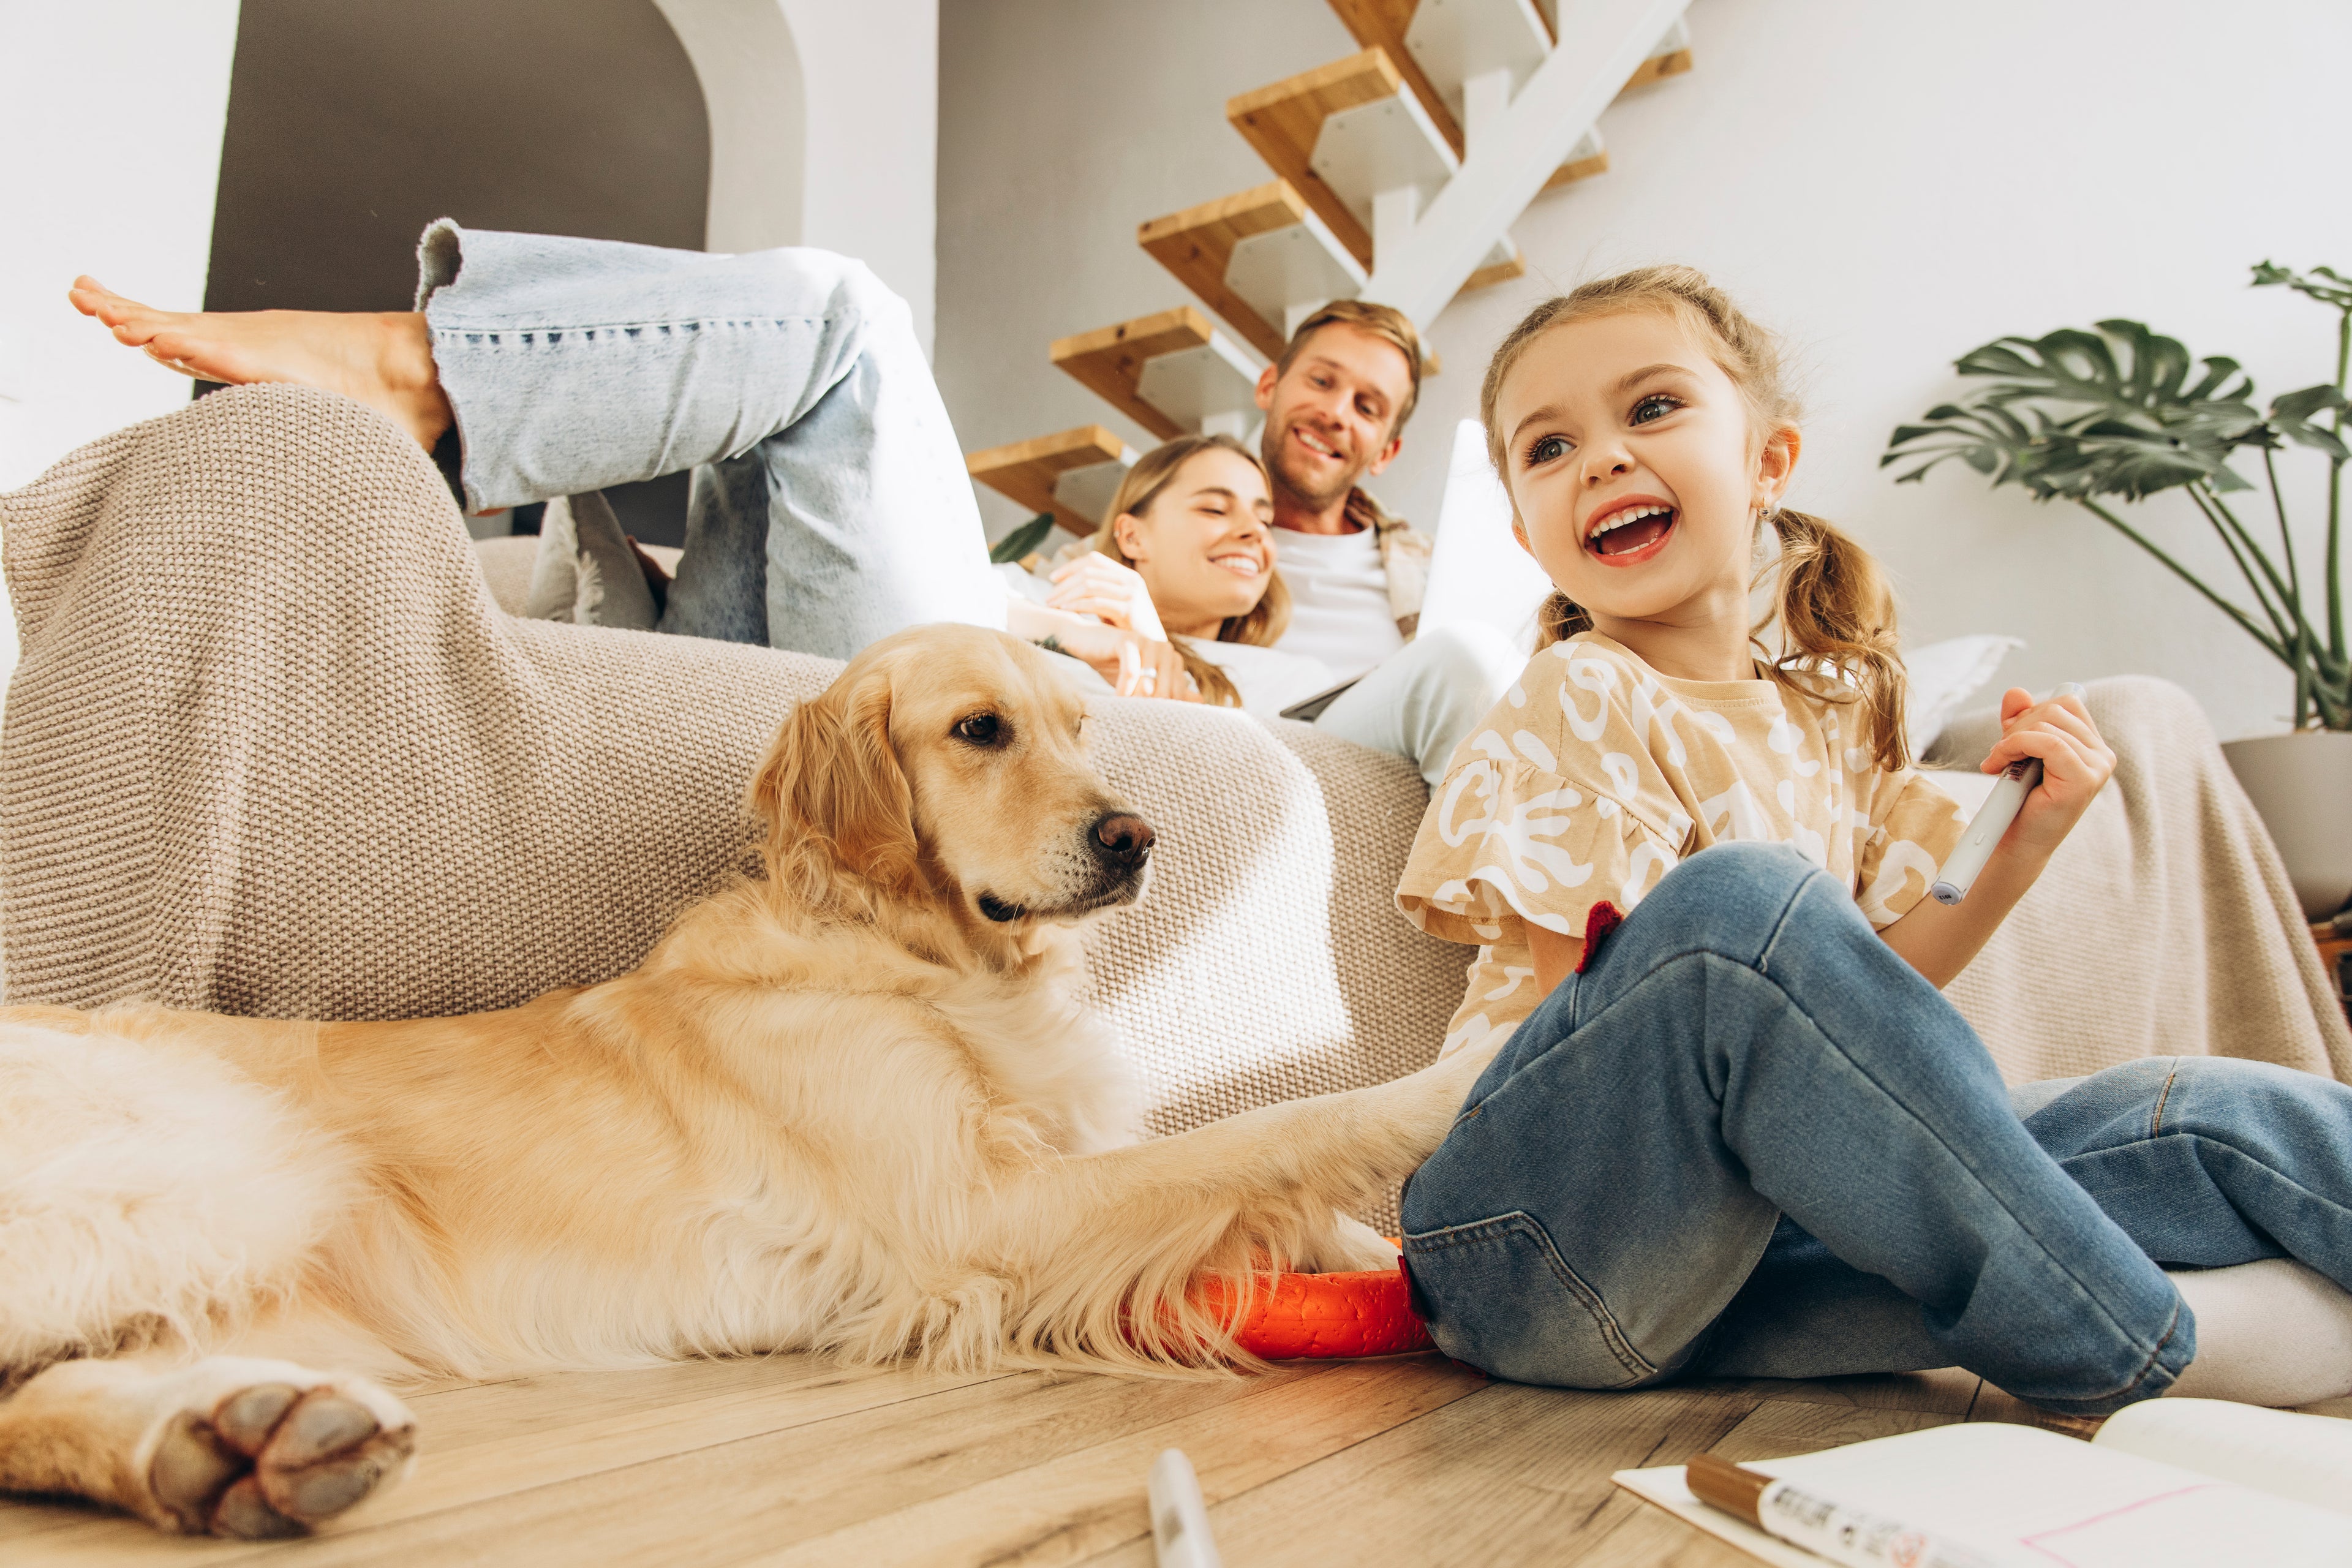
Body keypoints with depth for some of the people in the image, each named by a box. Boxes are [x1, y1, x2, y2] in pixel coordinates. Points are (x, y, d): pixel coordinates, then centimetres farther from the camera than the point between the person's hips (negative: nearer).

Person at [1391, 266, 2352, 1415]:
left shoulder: (1831, 710, 13)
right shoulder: (1578, 702, -7)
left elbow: (1874, 1004, 13)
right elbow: (1602, 1009, -12)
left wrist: (2021, 837, 0)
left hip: (1754, 1227, 6)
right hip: (1542, 1255, -5)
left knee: (2189, 1117, -13)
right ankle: (2133, 1342, -20)